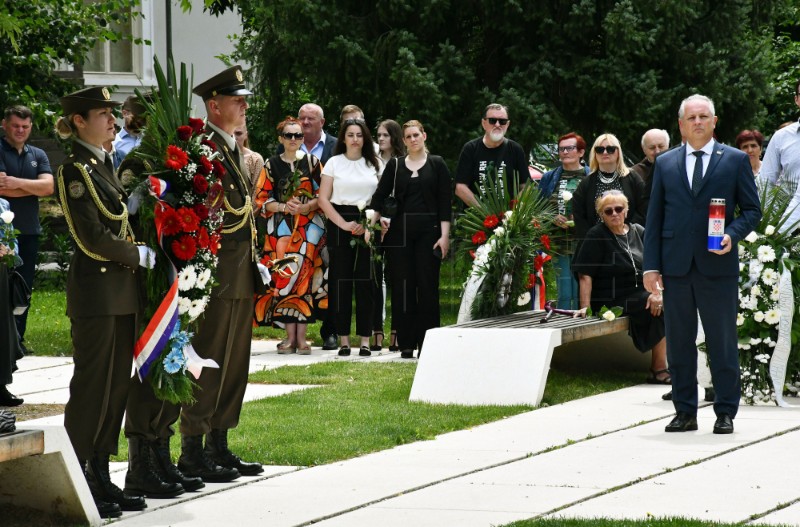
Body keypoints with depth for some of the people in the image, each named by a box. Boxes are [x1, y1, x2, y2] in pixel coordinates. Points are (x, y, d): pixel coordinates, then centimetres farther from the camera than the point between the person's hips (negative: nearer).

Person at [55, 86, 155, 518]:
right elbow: (93, 238, -17)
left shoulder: (105, 165, 15)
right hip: (95, 288, -9)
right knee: (92, 384, -5)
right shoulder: (76, 170, -12)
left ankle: (101, 477, 16)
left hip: (122, 289, 9)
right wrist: (139, 256, -9)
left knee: (117, 385, 10)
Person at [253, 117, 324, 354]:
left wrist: (305, 207, -13)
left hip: (308, 225, -1)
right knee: (284, 277, -7)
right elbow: (261, 199, 6)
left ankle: (301, 336, -7)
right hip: (280, 227, 1)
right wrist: (284, 207, -11)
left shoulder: (312, 162, 8)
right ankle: (290, 336, -4)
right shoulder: (272, 165, 9)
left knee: (303, 276, -8)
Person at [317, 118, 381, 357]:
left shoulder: (375, 164, 10)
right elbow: (323, 199, 1)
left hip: (368, 226, 1)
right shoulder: (334, 163, 7)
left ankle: (365, 340, -1)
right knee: (341, 280, -2)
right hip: (339, 224, -1)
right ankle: (343, 340, 1)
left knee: (365, 281, -3)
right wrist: (343, 224, -9)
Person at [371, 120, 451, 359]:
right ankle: (406, 344, 5)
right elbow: (379, 196, 13)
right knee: (402, 286, 0)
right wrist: (378, 220, 1)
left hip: (429, 230, -2)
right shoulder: (395, 165, 10)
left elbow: (444, 202, 0)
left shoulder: (437, 165, 4)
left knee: (427, 286, -4)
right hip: (400, 230, 2)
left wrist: (445, 235, -7)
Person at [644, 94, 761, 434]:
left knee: (722, 343, 1)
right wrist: (651, 265, 3)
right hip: (676, 266, 2)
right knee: (678, 343, 5)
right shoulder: (665, 164, 12)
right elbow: (654, 217, 11)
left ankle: (725, 413, 8)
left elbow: (752, 210, 7)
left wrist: (732, 234, -13)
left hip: (718, 265, -2)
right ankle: (685, 412, 13)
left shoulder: (736, 160, 6)